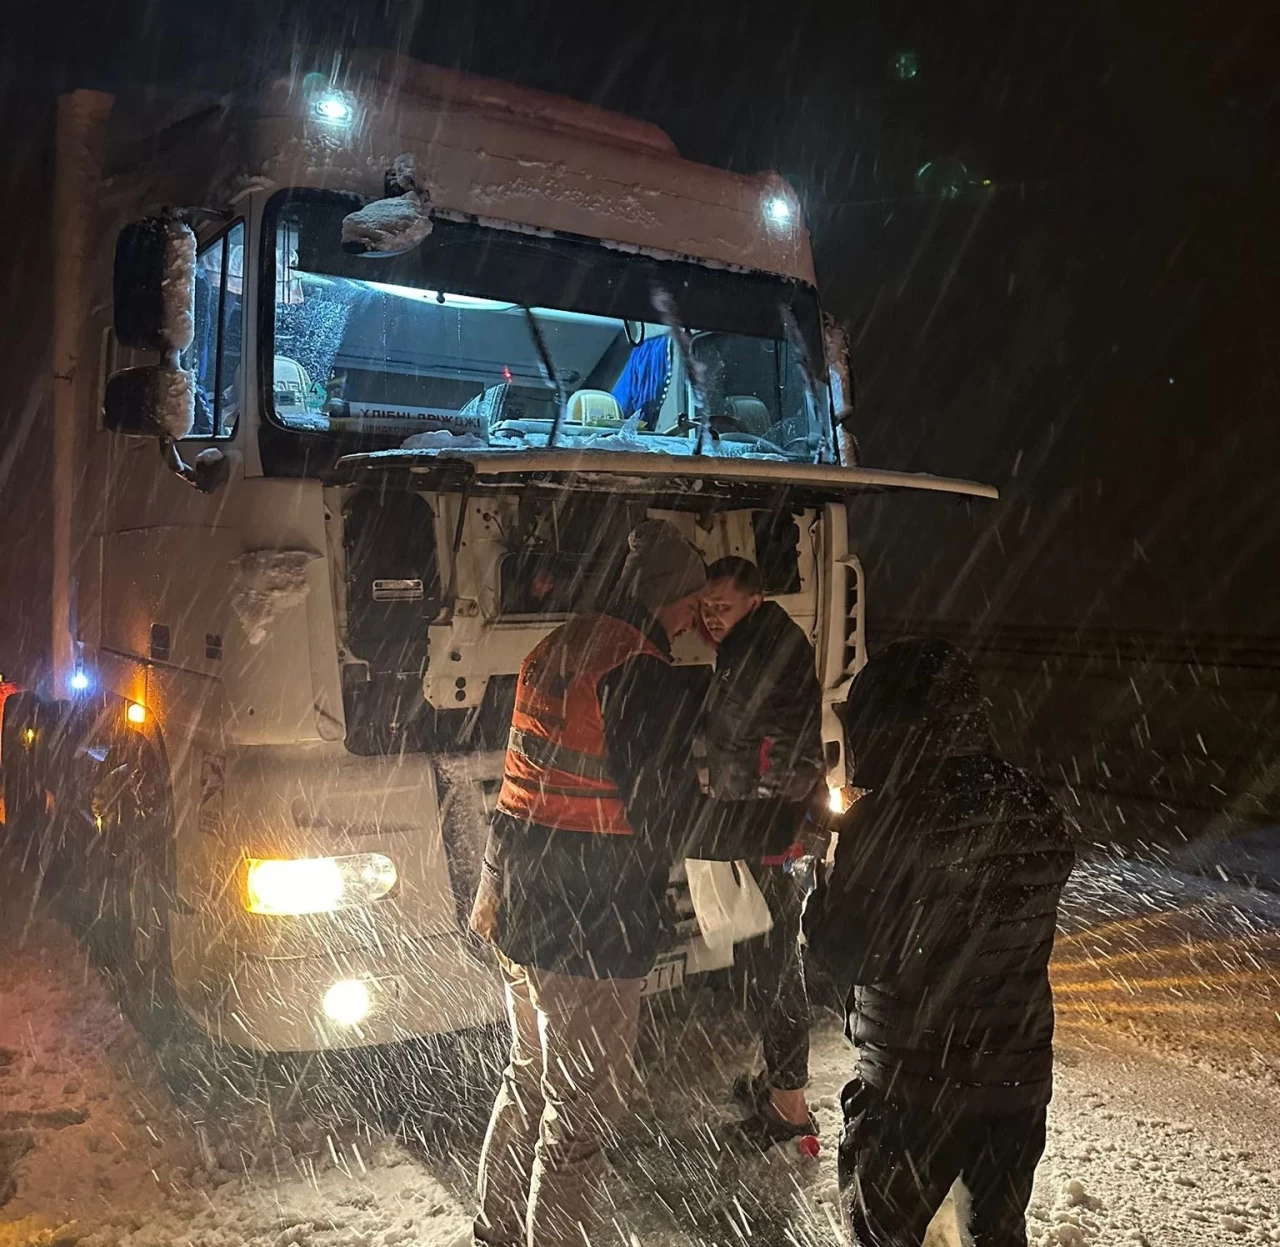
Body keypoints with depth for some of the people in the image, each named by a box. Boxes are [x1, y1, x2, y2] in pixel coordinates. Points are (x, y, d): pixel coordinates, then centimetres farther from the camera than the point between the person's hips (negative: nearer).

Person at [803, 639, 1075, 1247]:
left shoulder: (891, 821, -22)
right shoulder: (1037, 810, -3)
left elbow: (846, 954, -19)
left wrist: (828, 888, -1)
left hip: (915, 1087, -6)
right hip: (1021, 1076, 6)